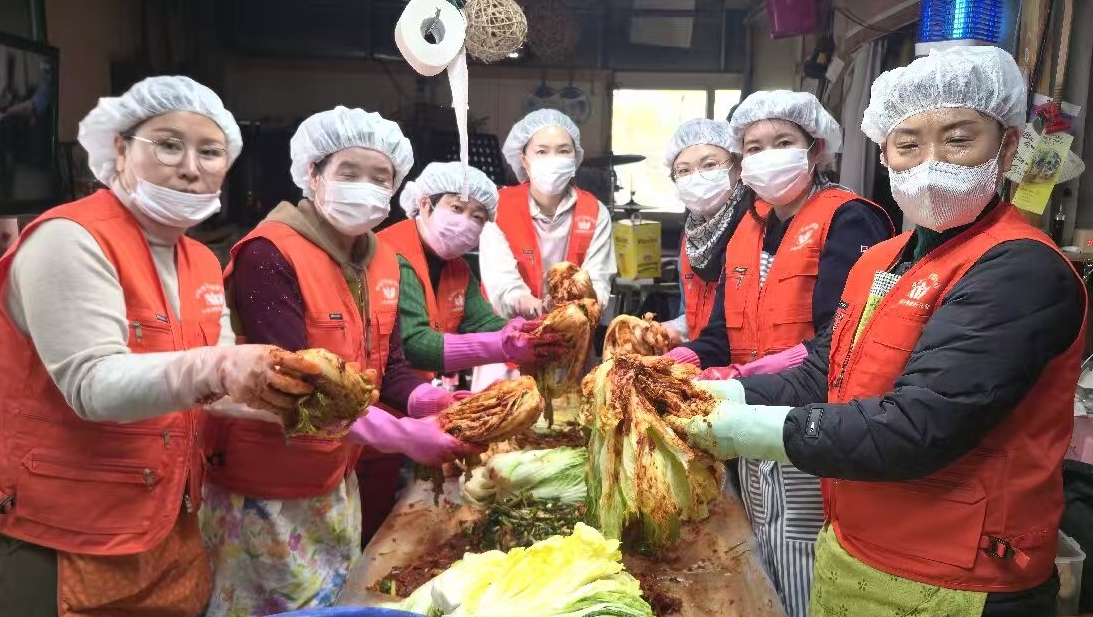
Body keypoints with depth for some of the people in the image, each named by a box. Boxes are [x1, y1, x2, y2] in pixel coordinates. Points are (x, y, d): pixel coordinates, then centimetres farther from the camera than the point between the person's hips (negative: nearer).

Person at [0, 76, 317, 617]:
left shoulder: (202, 263, 8)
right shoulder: (69, 240, -16)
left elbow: (218, 387, 3)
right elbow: (93, 385, -26)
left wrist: (307, 399, -16)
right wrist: (214, 370, -42)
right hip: (64, 542, -7)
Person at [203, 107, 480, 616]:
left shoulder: (383, 262, 4)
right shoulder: (269, 255, -21)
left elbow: (387, 367, 7)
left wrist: (432, 402, -13)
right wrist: (400, 435, -32)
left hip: (336, 481, 7)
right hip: (265, 489, -7)